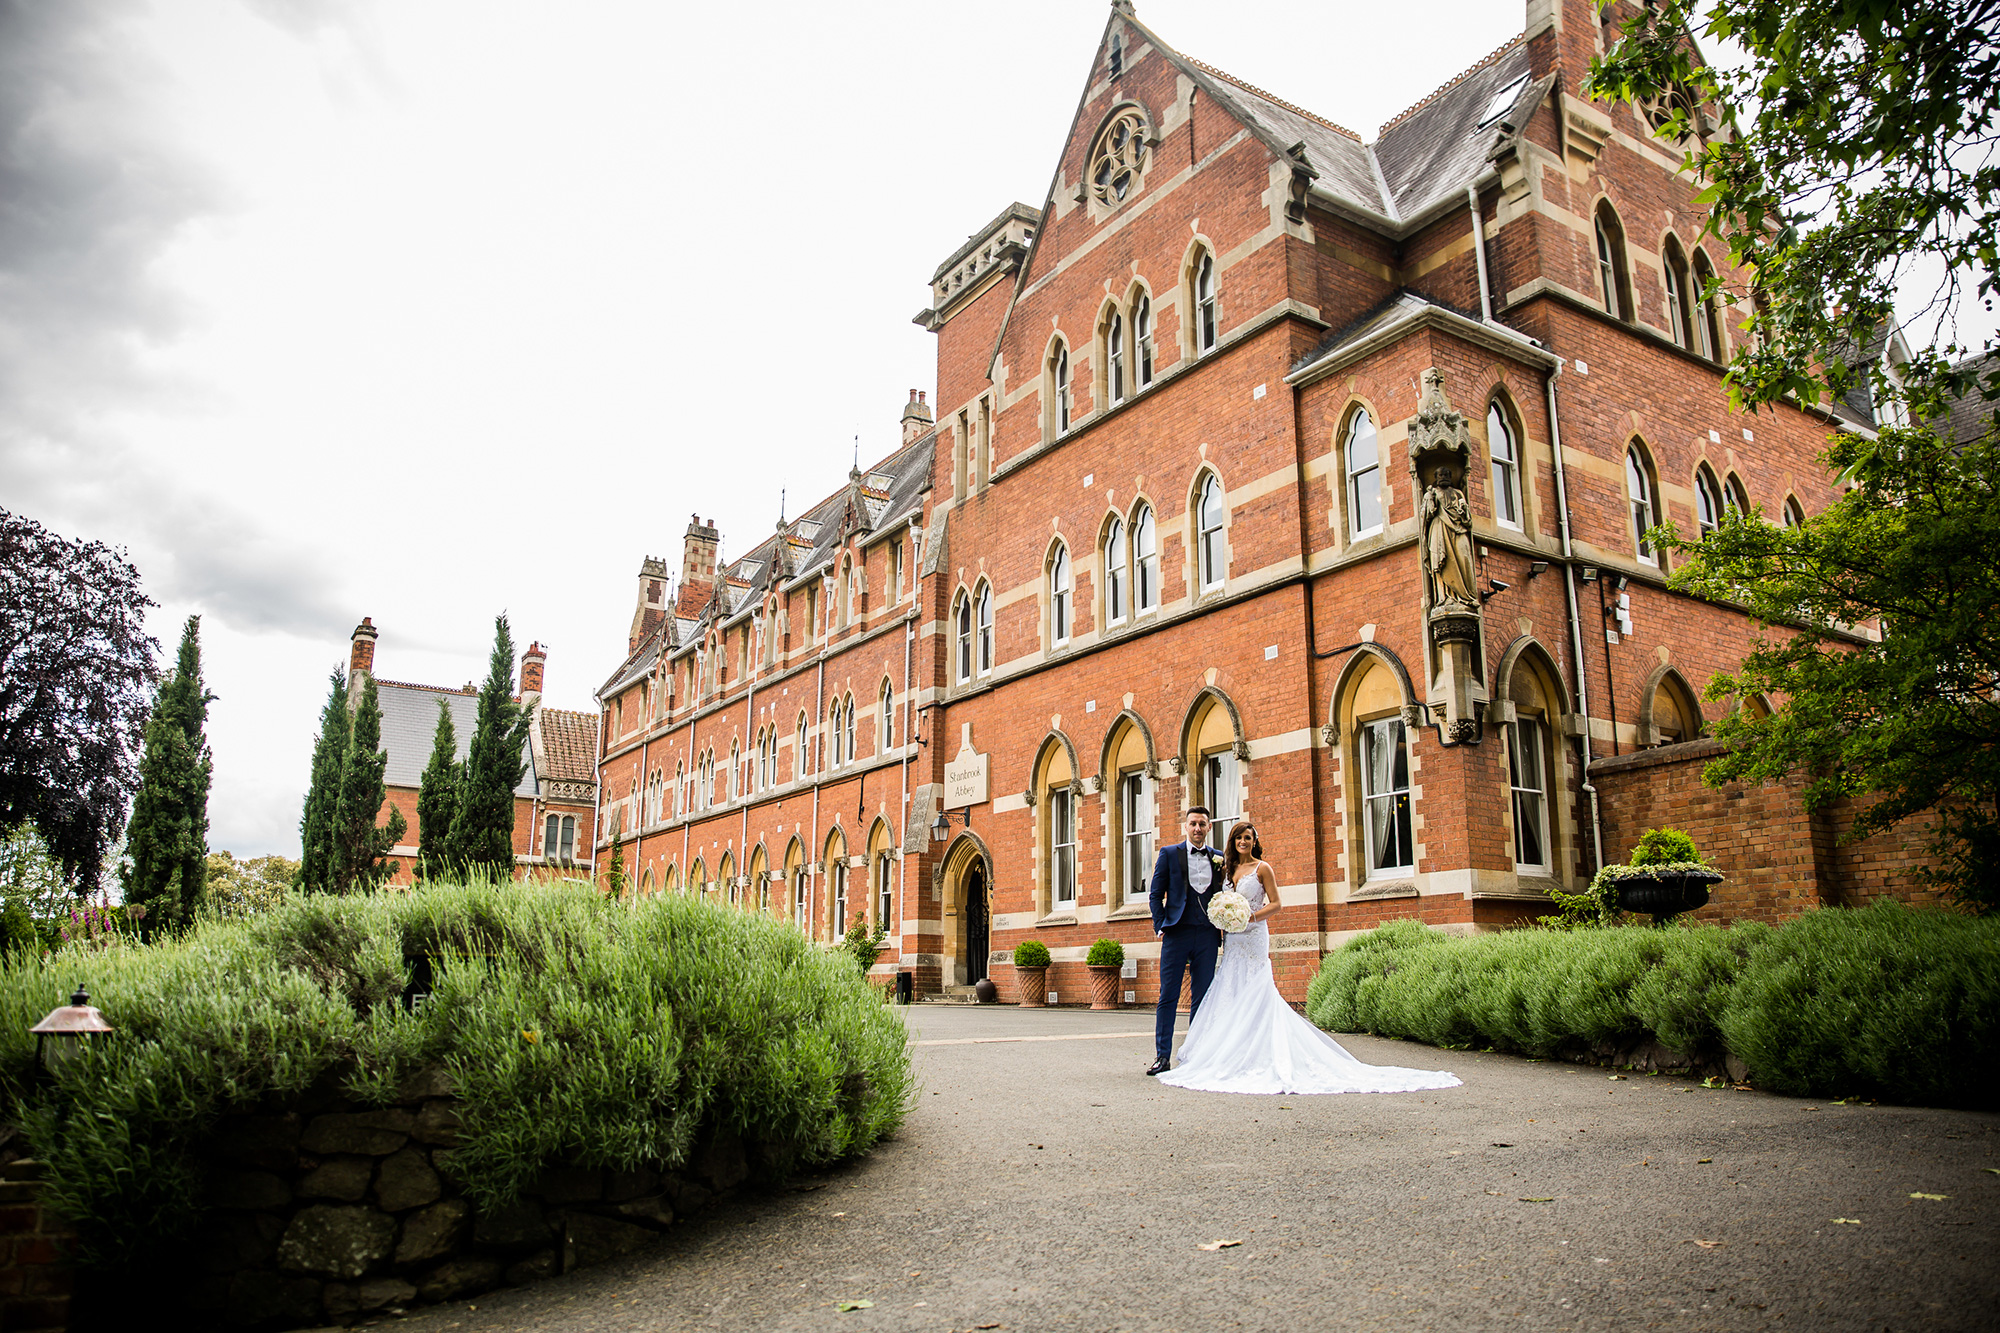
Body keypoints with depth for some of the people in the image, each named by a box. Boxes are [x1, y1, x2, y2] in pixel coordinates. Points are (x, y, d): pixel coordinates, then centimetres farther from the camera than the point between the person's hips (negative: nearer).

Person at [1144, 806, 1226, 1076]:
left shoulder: (1219, 858, 11)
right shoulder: (1169, 854, 5)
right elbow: (1155, 894, 5)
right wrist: (1160, 927, -4)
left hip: (1207, 935, 2)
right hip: (1177, 934, -2)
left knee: (1203, 998, 6)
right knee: (1168, 996, -2)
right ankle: (1163, 1056, 3)